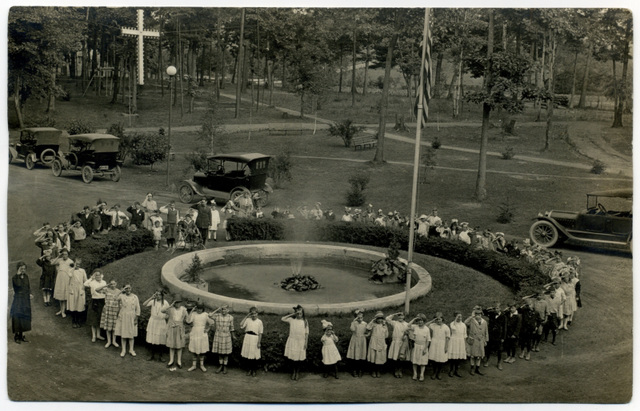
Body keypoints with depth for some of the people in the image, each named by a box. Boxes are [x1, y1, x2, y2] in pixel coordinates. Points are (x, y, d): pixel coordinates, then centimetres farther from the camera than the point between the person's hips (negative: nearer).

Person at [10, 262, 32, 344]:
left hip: (26, 300, 6)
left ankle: (21, 335, 19)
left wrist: (30, 294, -2)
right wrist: (18, 274, -29)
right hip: (18, 300, -6)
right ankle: (16, 335, 5)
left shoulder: (26, 277, 7)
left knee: (25, 317, 9)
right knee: (17, 317, -5)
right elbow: (17, 284, -30)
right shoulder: (14, 277, -10)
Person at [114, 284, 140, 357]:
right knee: (123, 334, 4)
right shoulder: (121, 296, -4)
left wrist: (136, 318, -1)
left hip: (132, 317, 1)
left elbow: (137, 308, 2)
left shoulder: (135, 297, -1)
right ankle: (123, 350, 15)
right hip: (123, 317, 0)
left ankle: (131, 350, 19)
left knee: (131, 334, 7)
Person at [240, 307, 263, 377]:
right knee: (248, 355, 7)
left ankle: (254, 370, 18)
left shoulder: (259, 322, -3)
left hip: (255, 339, -2)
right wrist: (246, 316, -7)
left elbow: (260, 333, -2)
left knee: (254, 356, 4)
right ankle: (249, 369, 22)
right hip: (247, 338, 2)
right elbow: (241, 325, -11)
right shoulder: (248, 320, 2)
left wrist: (259, 342, -6)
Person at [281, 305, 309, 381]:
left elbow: (306, 333, 1)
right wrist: (292, 314, -8)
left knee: (299, 359, 5)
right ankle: (293, 372, 19)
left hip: (301, 342, -1)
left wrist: (306, 343, -3)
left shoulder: (304, 321, -2)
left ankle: (298, 373, 20)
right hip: (292, 341, 1)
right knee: (292, 358, 4)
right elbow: (282, 319, -10)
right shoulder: (292, 320, -1)